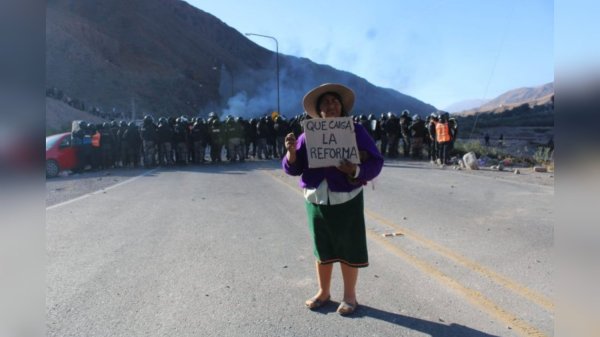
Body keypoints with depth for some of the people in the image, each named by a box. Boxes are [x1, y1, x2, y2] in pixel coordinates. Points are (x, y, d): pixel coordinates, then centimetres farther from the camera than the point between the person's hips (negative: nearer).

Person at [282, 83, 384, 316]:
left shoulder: (356, 131, -3)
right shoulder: (308, 135, 3)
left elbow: (375, 162, -8)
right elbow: (293, 168, 1)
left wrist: (355, 171, -27)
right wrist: (291, 151, -19)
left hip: (346, 200, -2)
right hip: (316, 200, 2)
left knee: (349, 249, 8)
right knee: (322, 248, 14)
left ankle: (350, 296, 26)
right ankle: (323, 292, 32)